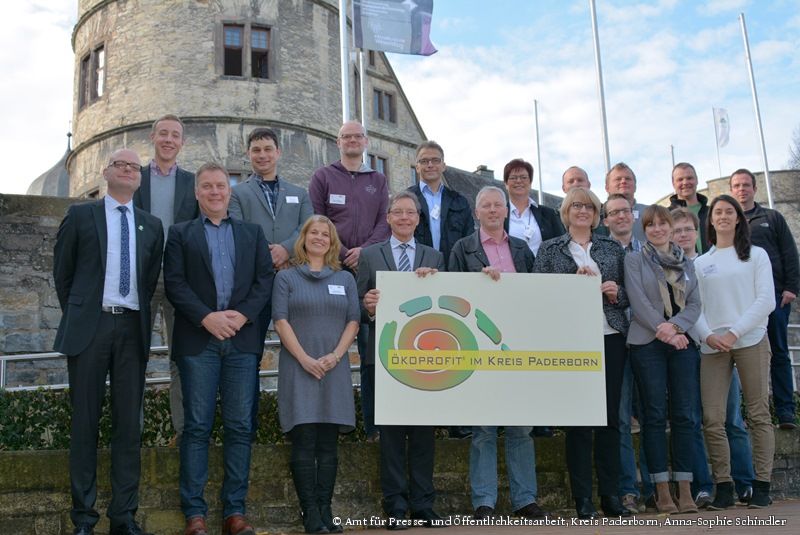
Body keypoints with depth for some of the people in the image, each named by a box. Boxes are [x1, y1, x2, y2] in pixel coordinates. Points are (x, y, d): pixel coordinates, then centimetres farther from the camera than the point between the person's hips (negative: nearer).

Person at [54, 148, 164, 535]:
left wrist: (141, 318, 10)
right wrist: (76, 314, 9)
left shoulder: (151, 225, 13)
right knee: (85, 420, 2)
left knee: (129, 422, 3)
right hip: (89, 326, -2)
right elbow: (62, 271, 10)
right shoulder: (80, 215, 6)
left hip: (132, 328, 2)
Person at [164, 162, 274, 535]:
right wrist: (206, 317, -13)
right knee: (197, 427, 0)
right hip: (198, 340, -1)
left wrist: (243, 315, -9)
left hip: (242, 338, 2)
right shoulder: (181, 234, 11)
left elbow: (264, 280, 7)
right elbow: (174, 283, 0)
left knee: (240, 427, 1)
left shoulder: (253, 233, 17)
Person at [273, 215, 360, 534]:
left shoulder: (345, 279, 14)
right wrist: (304, 358, -12)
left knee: (328, 444, 3)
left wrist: (335, 355, -8)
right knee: (304, 443, -5)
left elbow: (353, 320, 7)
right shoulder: (287, 277, 7)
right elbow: (281, 320, -2)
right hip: (299, 368, -2)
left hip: (334, 369, 2)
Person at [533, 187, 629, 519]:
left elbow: (629, 293, 16)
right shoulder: (550, 250, 6)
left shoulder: (613, 248, 15)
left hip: (611, 339, 3)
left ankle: (610, 494, 13)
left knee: (610, 417, 5)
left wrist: (617, 292, -5)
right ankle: (582, 498, 6)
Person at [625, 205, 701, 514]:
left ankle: (685, 491, 4)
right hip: (647, 344, -3)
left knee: (684, 415, 0)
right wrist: (663, 329, -14)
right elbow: (638, 302, -5)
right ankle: (662, 491, 4)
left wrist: (675, 325, -10)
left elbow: (695, 304, 8)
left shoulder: (687, 263, 16)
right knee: (655, 415, -1)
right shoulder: (634, 260, 5)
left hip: (683, 342, 3)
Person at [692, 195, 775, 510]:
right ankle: (723, 487, 3)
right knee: (712, 419, -5)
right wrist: (707, 336, -9)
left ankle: (762, 486, 6)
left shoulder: (756, 255, 10)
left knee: (758, 415, -1)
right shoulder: (700, 263, 16)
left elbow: (766, 300, 0)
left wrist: (734, 332, -11)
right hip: (713, 346, 2)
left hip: (751, 341, -2)